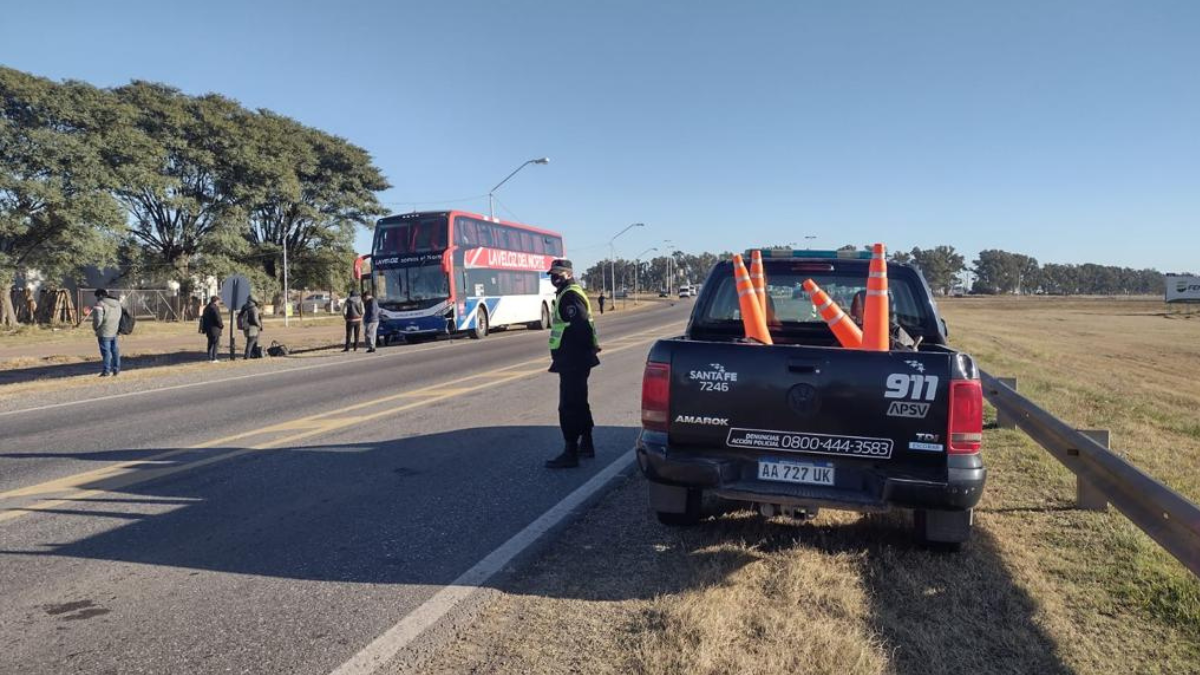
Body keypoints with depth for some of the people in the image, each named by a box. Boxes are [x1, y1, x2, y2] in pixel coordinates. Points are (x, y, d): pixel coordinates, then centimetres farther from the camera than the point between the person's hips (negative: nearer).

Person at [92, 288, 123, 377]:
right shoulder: (117, 303, 9)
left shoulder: (100, 304, -15)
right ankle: (116, 370, 18)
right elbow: (120, 317, 14)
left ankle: (106, 371, 2)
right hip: (115, 332, 7)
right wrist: (118, 328, 16)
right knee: (115, 351, 13)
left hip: (104, 333, -7)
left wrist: (95, 328, -3)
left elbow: (97, 319, -20)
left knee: (106, 352, -2)